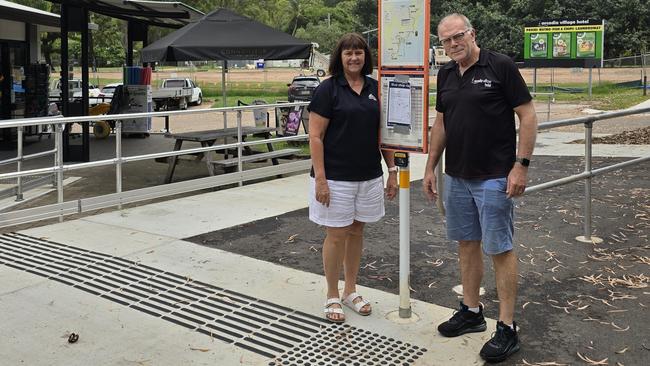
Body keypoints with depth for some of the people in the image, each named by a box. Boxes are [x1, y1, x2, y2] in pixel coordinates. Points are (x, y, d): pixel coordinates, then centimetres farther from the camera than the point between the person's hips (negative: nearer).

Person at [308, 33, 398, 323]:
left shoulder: (375, 89, 7)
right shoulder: (327, 89, -7)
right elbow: (315, 136, -11)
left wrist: (392, 170, 8)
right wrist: (320, 179, -16)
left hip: (368, 176, 5)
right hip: (336, 177, -5)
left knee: (357, 232, 14)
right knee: (336, 236, 3)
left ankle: (350, 291, 29)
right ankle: (332, 297, 19)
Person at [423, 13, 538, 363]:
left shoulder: (501, 66, -10)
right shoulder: (446, 74, 9)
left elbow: (527, 115, -10)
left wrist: (521, 165, -16)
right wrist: (430, 167, 14)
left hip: (494, 177, -6)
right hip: (456, 176, 7)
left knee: (499, 249, -1)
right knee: (466, 243, 14)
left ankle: (507, 328, 8)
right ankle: (471, 311, 28)